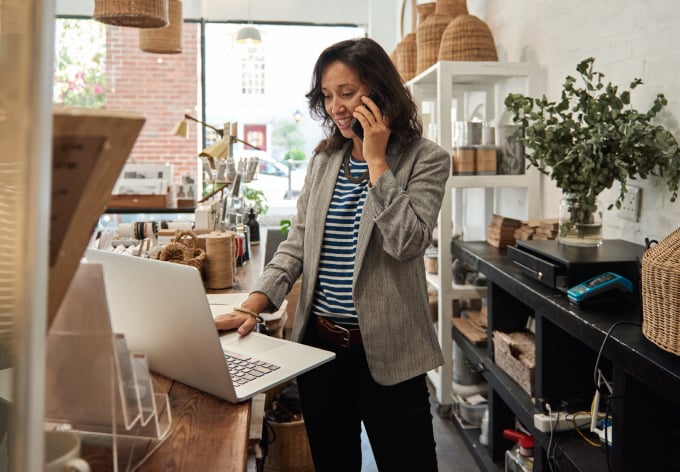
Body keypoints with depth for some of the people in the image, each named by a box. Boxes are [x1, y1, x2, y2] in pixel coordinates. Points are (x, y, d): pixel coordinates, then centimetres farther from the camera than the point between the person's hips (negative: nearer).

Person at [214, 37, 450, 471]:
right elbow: (297, 243, 6)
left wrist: (376, 159, -17)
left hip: (385, 350, -4)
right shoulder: (323, 159, 8)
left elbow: (407, 242, -20)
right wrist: (252, 305, -6)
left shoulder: (425, 159, -6)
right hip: (319, 340, 5)